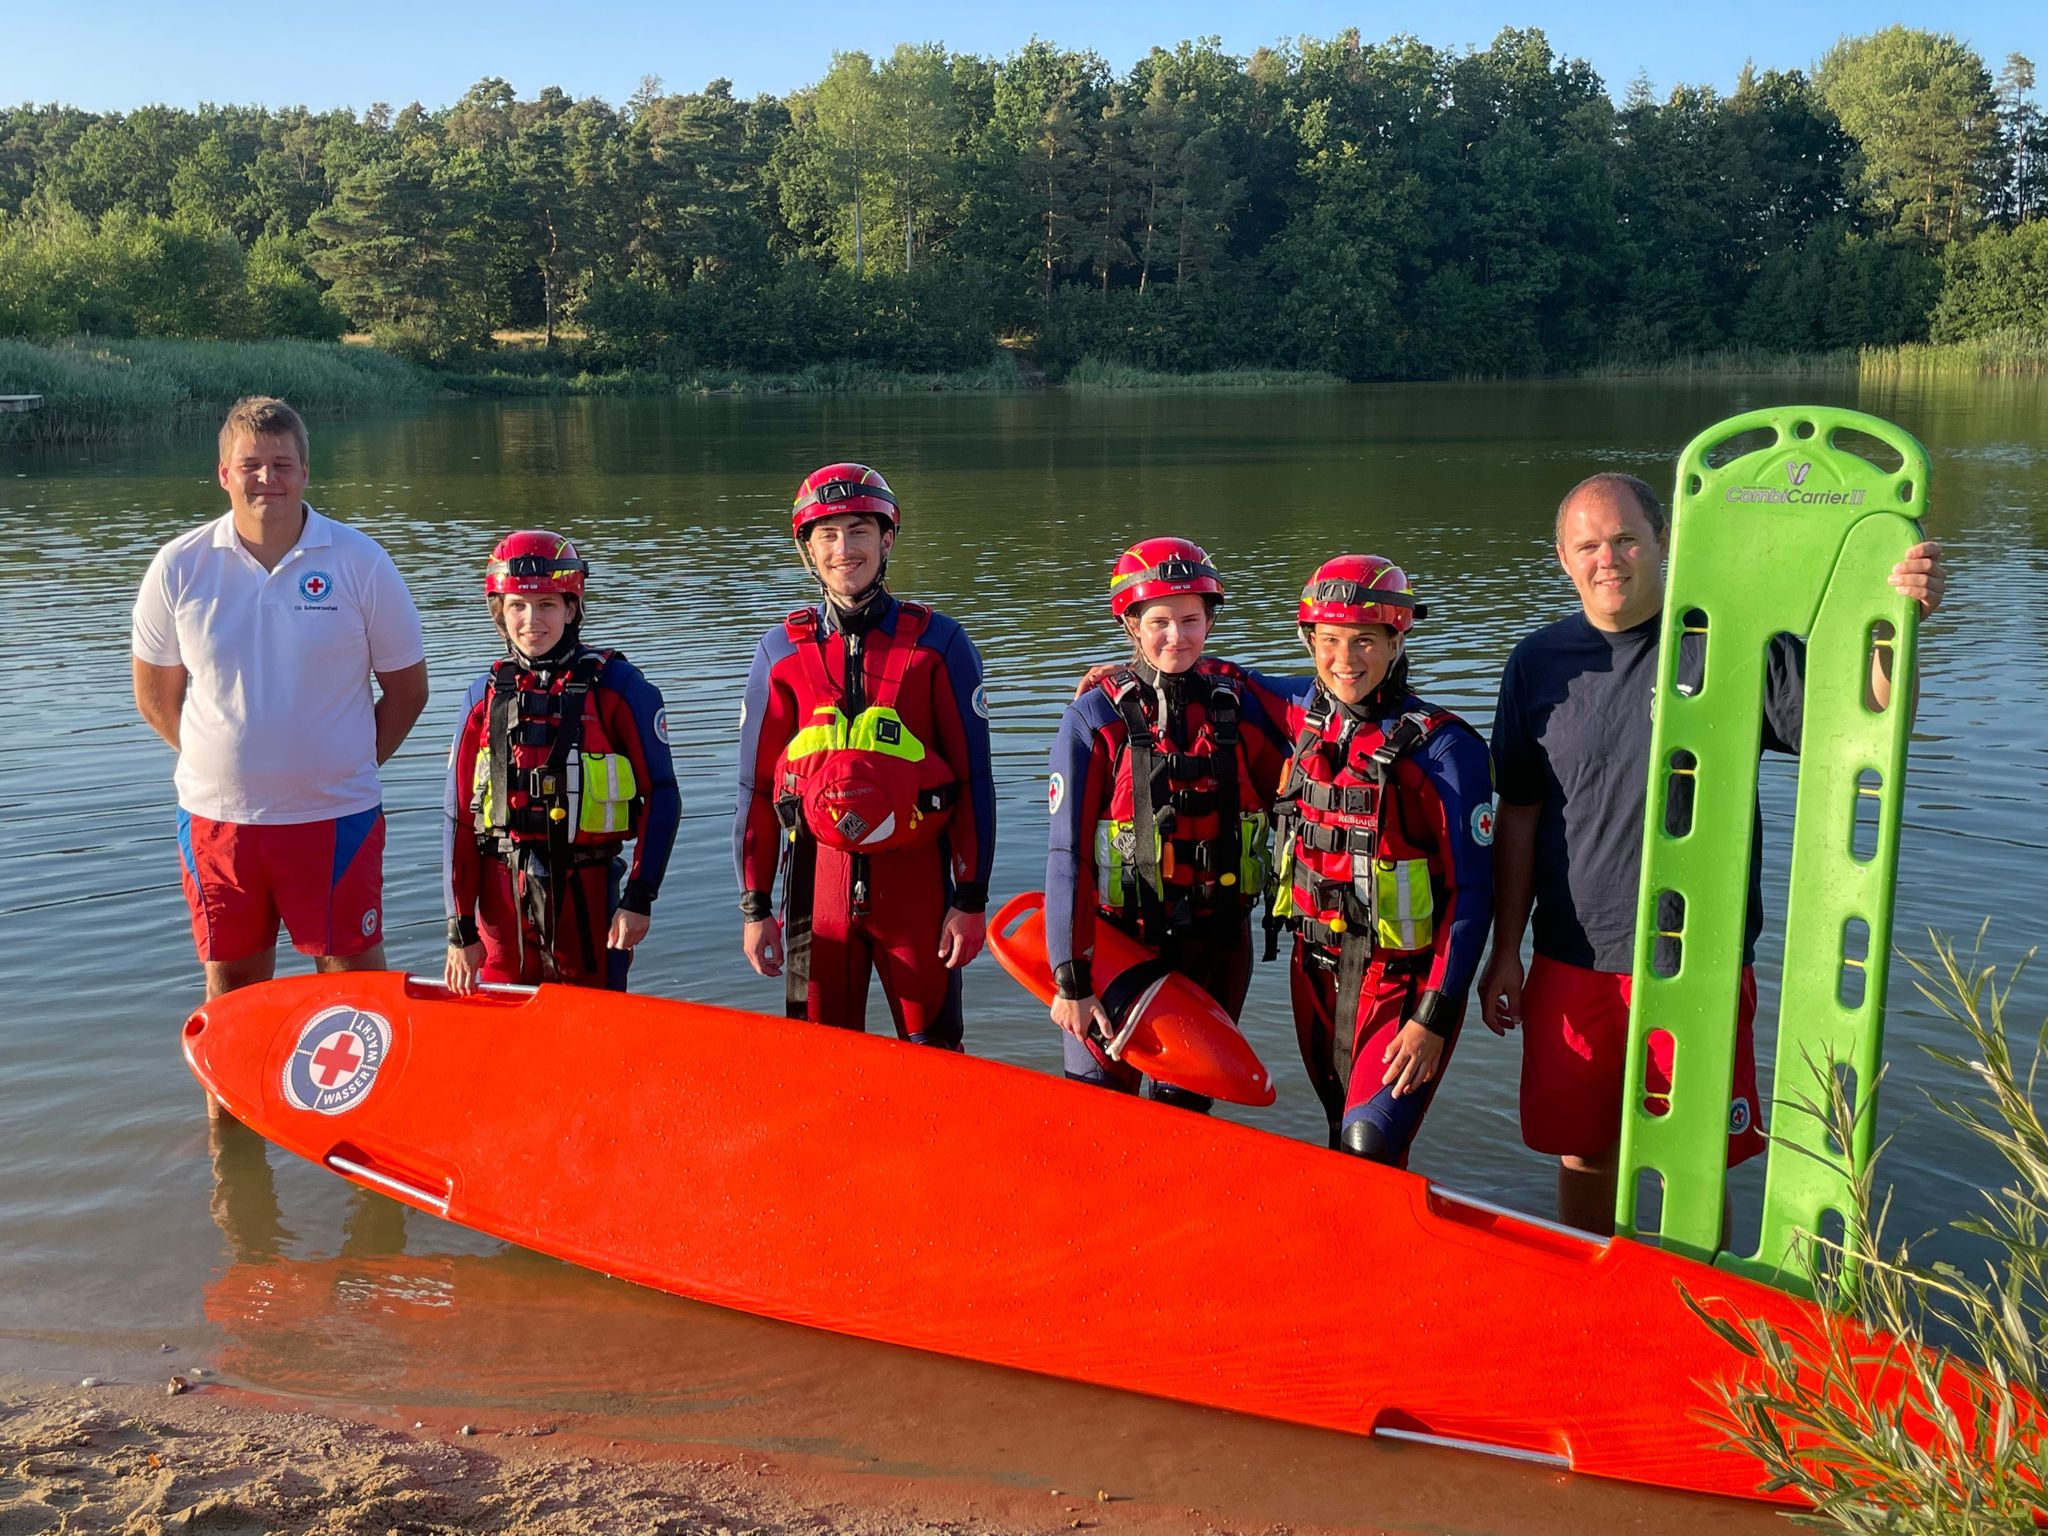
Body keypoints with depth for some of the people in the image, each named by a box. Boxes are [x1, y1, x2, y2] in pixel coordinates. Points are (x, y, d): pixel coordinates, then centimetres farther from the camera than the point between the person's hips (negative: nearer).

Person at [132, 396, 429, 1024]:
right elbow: (155, 696, 10)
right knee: (231, 983, 13)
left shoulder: (360, 561, -5)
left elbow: (407, 688, 3)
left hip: (335, 817, -2)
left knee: (356, 976, 4)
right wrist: (229, 761, 6)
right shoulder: (179, 567, 0)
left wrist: (346, 765, 1)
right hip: (215, 816, 2)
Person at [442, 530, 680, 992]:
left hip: (587, 896, -3)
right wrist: (460, 928, 4)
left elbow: (661, 796, -3)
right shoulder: (485, 696, 6)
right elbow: (459, 816, 7)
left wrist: (639, 899, -10)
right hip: (502, 899, 3)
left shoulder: (615, 687, -4)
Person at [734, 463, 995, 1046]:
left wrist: (971, 900, -5)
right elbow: (755, 785, 7)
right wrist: (754, 907, 5)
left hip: (916, 878, -1)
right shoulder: (781, 650, 4)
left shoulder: (938, 642, -2)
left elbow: (974, 780, -1)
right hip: (817, 881, 2)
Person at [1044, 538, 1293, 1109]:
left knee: (1185, 1104, 14)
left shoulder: (1239, 699, -3)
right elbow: (1068, 855, -13)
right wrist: (1071, 981, -16)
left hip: (1217, 942, 3)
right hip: (1122, 938, -3)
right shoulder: (1095, 719, -12)